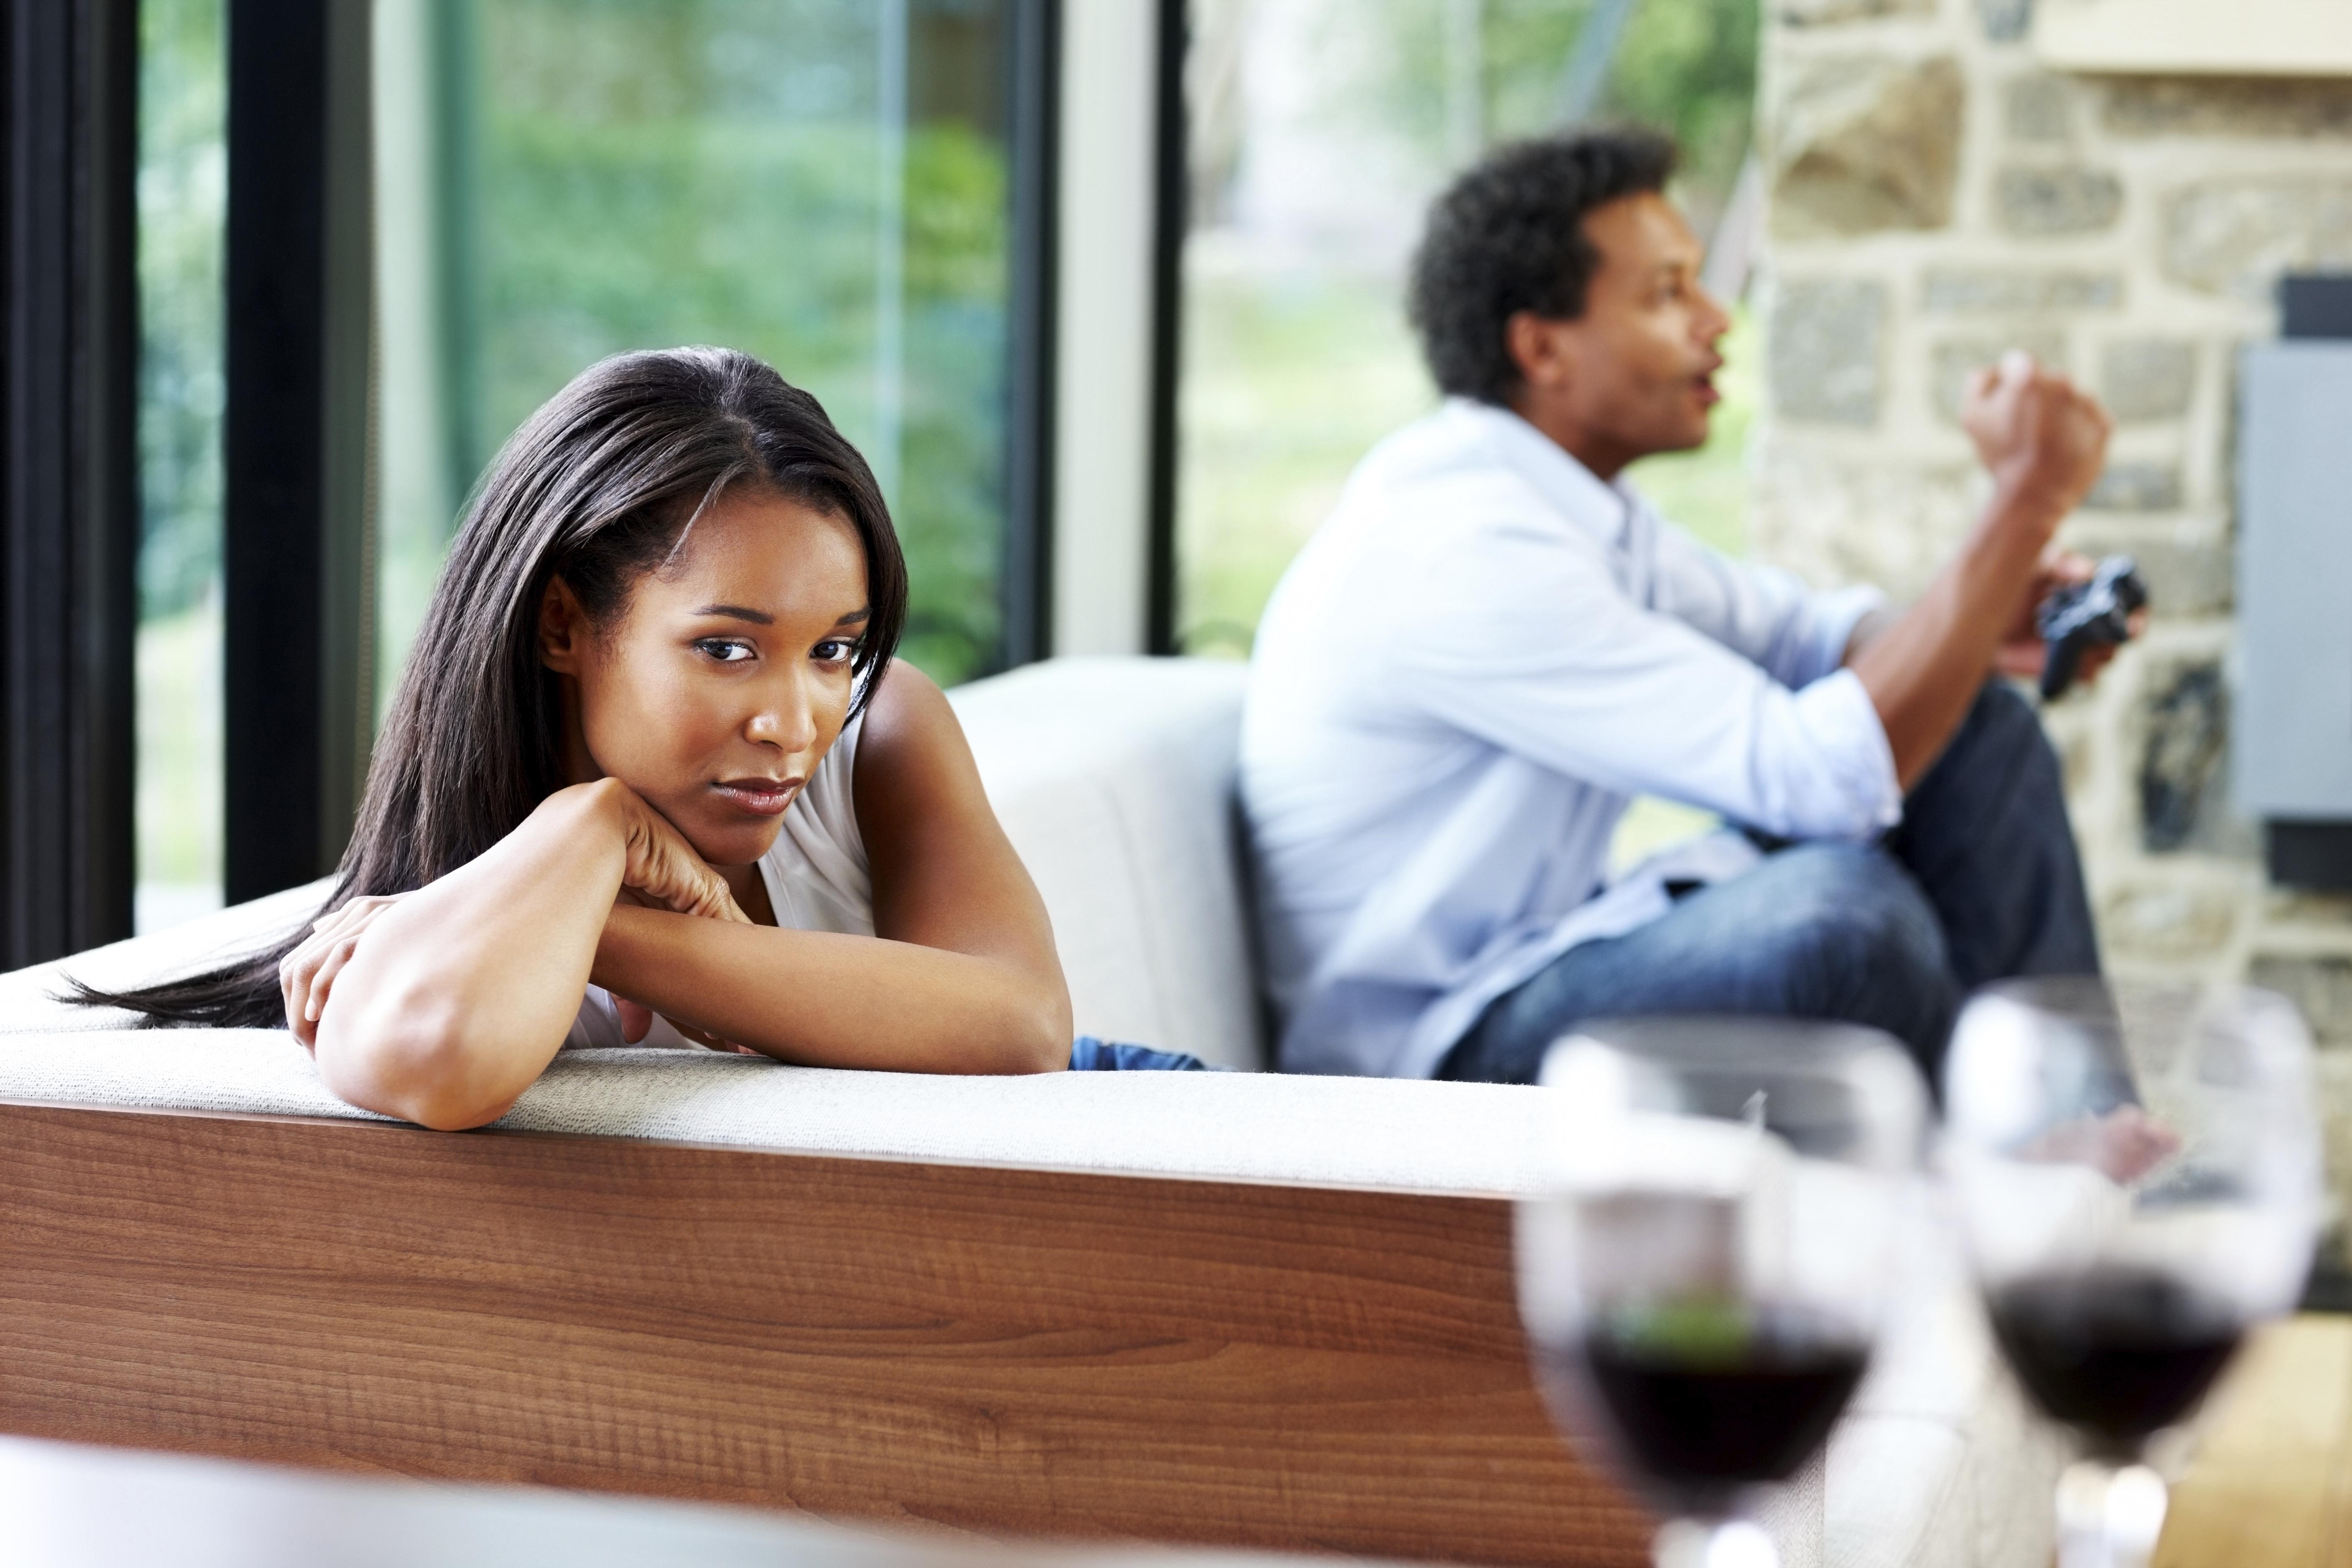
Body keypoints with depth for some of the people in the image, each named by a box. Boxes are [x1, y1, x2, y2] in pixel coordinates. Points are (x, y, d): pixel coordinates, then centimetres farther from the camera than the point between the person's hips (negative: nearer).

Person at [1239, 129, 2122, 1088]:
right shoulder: (1465, 549, -25)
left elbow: (1802, 635, 17)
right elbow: (1818, 773, -30)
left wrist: (1983, 629, -5)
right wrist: (2028, 499, -25)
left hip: (1550, 951, 10)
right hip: (1436, 1058, -10)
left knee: (1981, 732, 4)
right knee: (1835, 901, -35)